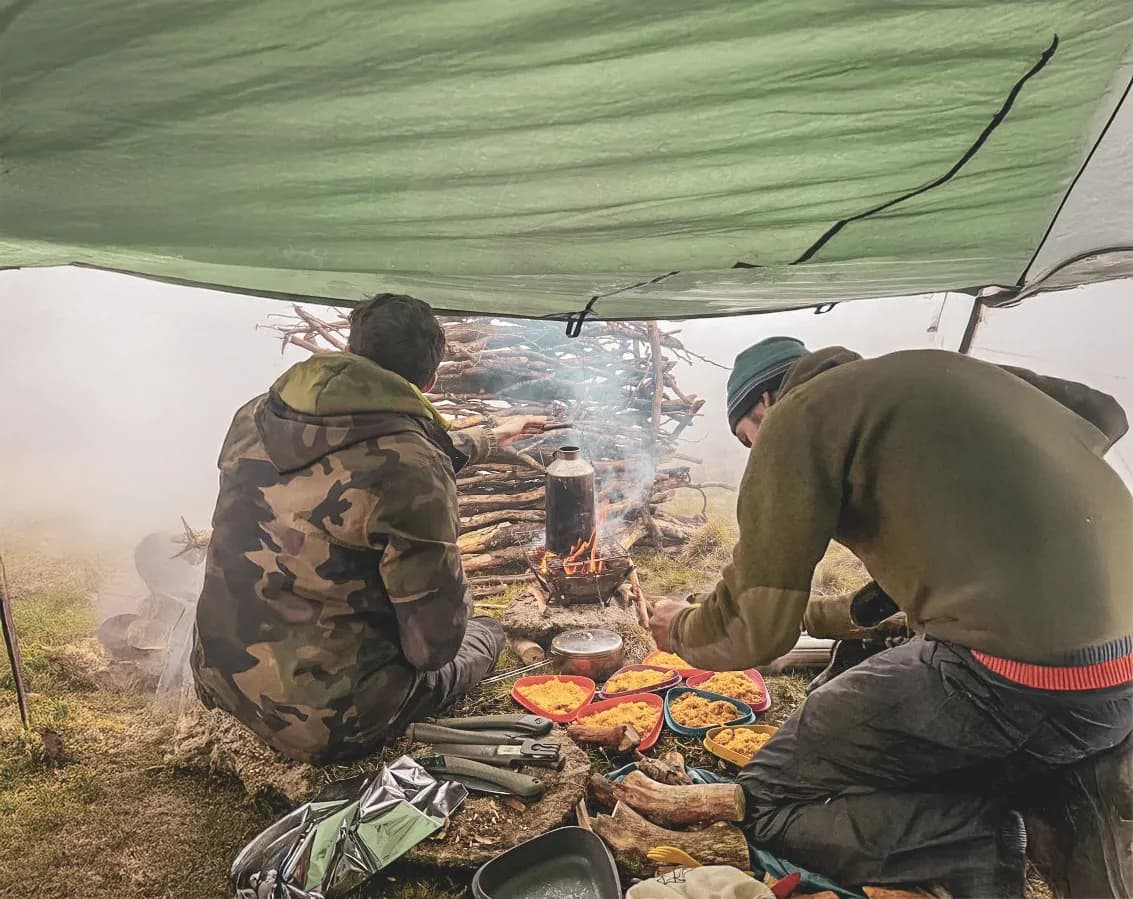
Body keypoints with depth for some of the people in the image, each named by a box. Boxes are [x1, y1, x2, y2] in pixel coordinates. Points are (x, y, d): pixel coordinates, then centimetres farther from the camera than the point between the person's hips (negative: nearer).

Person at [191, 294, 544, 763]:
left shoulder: (255, 416, -3)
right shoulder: (410, 469, -27)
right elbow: (435, 644, -18)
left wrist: (489, 437, 26)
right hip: (327, 727, -6)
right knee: (486, 634, 16)